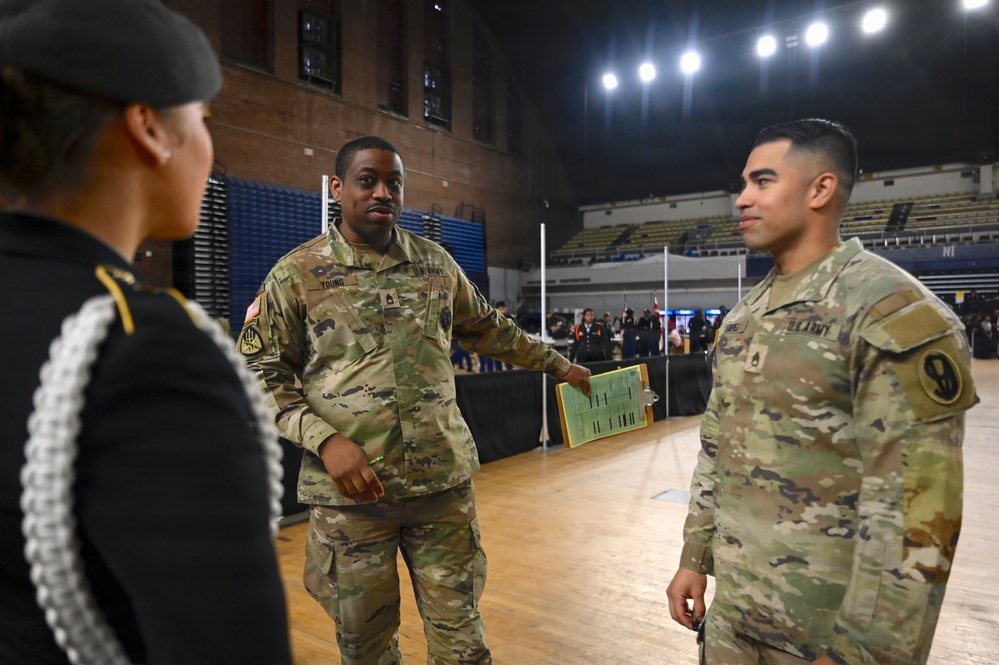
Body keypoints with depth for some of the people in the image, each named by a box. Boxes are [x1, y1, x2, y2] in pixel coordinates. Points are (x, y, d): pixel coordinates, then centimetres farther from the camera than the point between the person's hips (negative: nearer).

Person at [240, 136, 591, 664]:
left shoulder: (436, 263, 6)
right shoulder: (296, 273, -3)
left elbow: (488, 329, 19)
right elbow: (261, 373, -2)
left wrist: (559, 365, 23)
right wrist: (325, 440, -16)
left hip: (444, 482, 2)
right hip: (349, 488, -1)